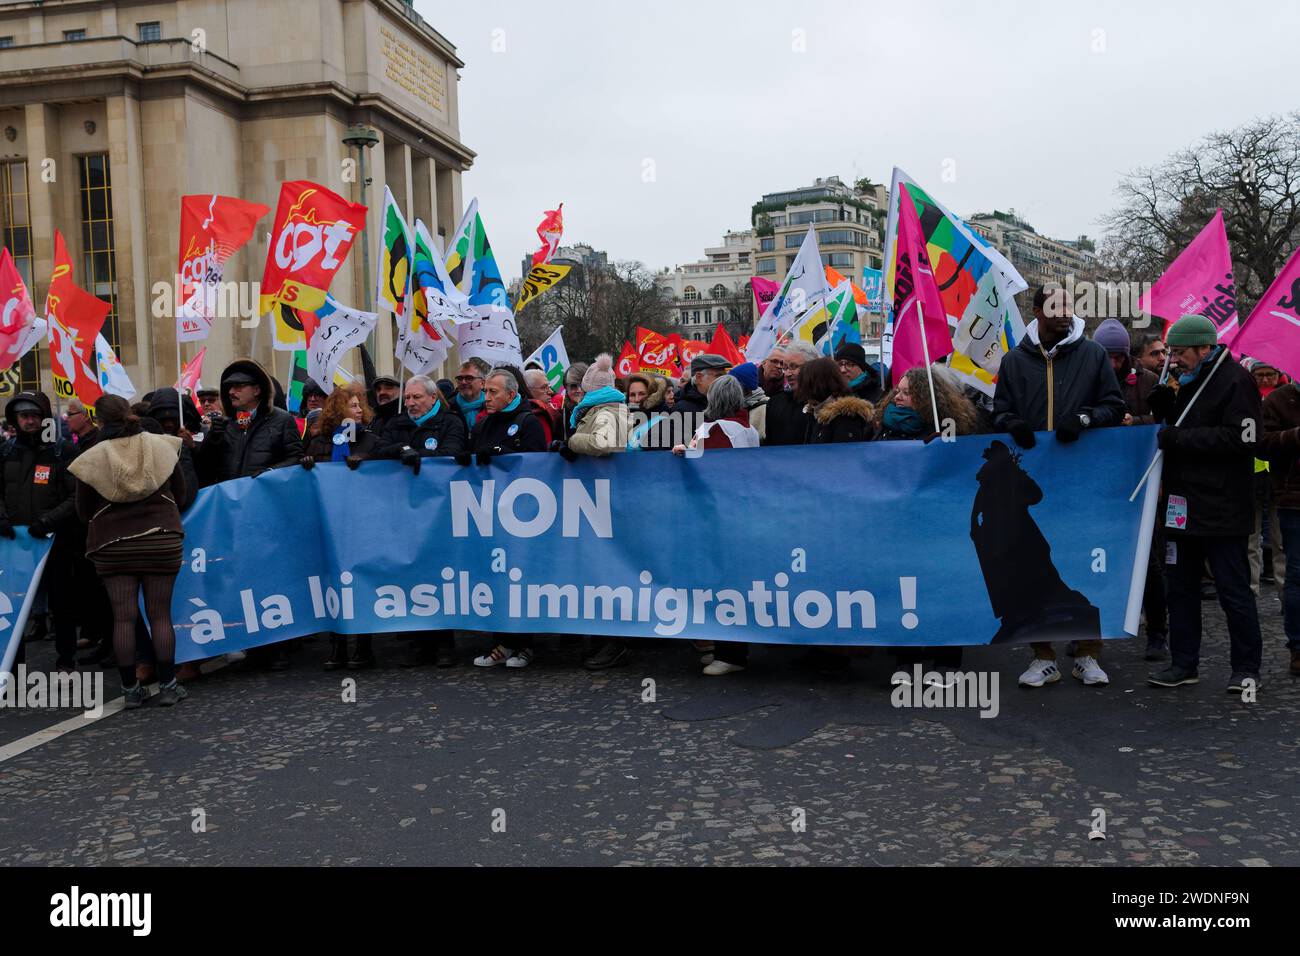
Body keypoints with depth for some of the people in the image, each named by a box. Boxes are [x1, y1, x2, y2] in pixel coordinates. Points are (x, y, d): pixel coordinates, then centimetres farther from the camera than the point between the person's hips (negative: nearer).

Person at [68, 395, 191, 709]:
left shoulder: (93, 458, -7)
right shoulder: (162, 445, -2)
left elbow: (84, 512, 2)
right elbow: (179, 493, 8)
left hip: (113, 546, -1)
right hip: (162, 541, 1)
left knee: (123, 617, 6)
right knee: (160, 615, 6)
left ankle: (131, 690, 10)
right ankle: (168, 686, 8)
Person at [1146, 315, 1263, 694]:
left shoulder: (1235, 380, -10)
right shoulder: (1189, 382, 16)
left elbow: (1242, 439, -19)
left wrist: (1181, 437, -18)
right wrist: (1165, 410, 3)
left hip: (1222, 509, -8)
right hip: (1184, 506, 8)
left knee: (1233, 590, 1)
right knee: (1181, 587, 11)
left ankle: (1246, 668, 13)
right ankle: (1184, 664, 19)